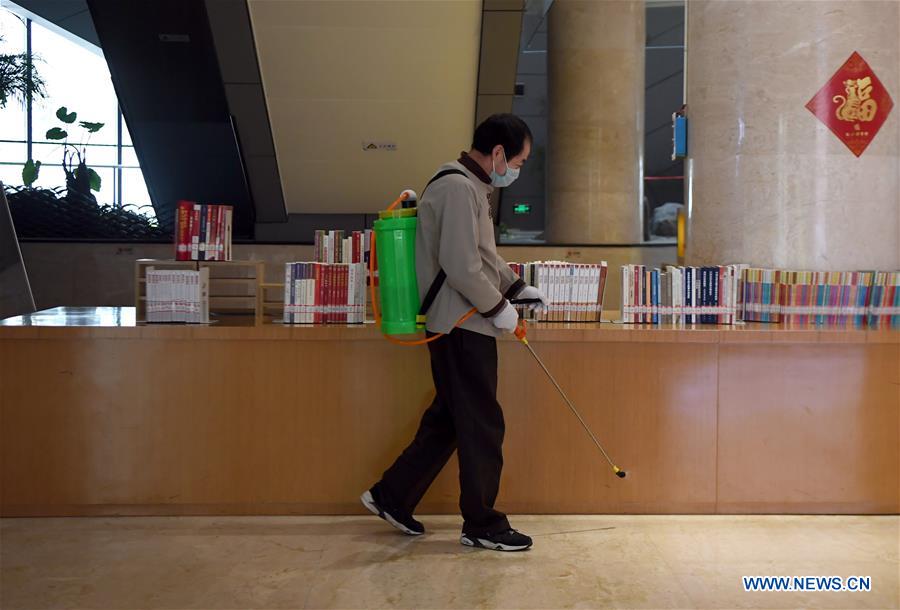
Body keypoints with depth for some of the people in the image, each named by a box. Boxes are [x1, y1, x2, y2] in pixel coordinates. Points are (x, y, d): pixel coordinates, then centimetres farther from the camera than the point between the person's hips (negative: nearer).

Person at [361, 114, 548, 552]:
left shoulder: (471, 186, 18)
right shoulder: (458, 187, -17)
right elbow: (461, 264, -24)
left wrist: (516, 288, 19)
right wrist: (498, 307, -14)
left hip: (462, 325, 11)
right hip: (461, 325, -11)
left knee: (447, 418, 16)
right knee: (482, 425, -1)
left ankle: (391, 497, 25)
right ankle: (481, 525, 11)